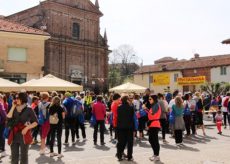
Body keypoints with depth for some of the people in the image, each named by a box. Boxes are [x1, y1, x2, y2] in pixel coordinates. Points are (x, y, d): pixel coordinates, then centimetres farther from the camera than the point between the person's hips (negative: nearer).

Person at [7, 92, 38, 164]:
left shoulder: (29, 109, -4)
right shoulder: (14, 109, 8)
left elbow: (35, 122, -3)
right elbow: (8, 118, -7)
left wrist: (27, 128, -14)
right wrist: (13, 107, -6)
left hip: (24, 136, -4)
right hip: (14, 136, 4)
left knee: (23, 157, 4)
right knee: (14, 157, 10)